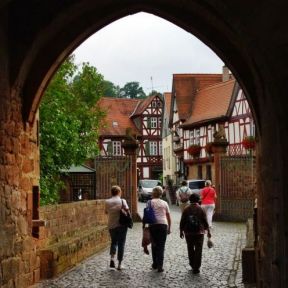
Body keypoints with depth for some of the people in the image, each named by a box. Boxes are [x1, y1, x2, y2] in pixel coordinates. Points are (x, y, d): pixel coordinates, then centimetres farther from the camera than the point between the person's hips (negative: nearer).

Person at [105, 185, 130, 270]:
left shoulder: (107, 202, -1)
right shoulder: (122, 201, -8)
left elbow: (106, 212, 11)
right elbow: (127, 210, -14)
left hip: (111, 225, 2)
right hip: (122, 225, -2)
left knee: (114, 241, 21)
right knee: (121, 243, 7)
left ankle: (112, 257, -2)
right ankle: (119, 264, 8)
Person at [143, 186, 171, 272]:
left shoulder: (150, 202, 2)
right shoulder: (164, 203, 11)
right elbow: (168, 217, 12)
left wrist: (144, 225, 0)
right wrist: (169, 228, 19)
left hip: (153, 225, -1)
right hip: (163, 225, 1)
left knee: (154, 245, 14)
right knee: (161, 246, 2)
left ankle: (155, 264, 21)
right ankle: (160, 266, -6)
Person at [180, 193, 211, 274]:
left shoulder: (186, 210, -1)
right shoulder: (201, 210, -4)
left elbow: (182, 222, 2)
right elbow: (205, 222, -1)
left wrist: (181, 231, 12)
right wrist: (208, 231, 9)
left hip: (188, 233, 2)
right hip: (199, 233, -2)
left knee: (190, 249, 14)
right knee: (198, 250, 1)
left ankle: (192, 265, 21)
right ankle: (196, 268, -3)